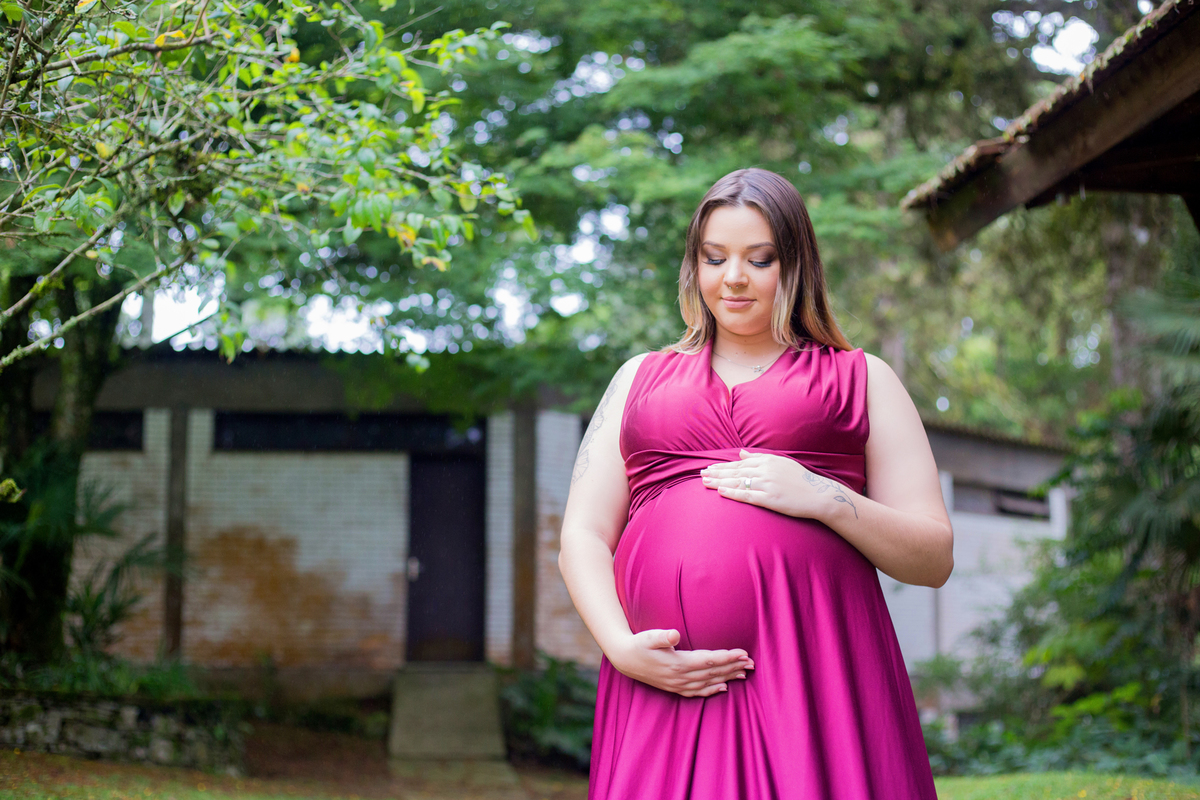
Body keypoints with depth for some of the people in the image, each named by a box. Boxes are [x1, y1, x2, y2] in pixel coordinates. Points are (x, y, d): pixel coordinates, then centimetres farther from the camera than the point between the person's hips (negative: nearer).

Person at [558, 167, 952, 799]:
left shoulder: (861, 380, 16)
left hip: (815, 673, -1)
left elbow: (935, 558, 8)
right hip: (666, 682, 2)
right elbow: (581, 538, 13)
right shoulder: (641, 380, 22)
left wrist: (825, 500, -8)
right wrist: (623, 648, -5)